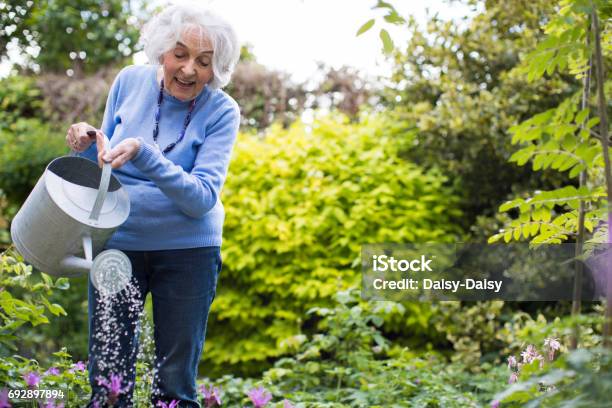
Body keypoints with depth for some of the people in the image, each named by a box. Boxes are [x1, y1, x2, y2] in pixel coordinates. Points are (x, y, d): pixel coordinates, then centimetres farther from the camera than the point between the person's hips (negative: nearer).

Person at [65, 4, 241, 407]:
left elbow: (203, 198, -20)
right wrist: (88, 145, -12)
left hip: (187, 250, -2)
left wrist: (143, 154, -32)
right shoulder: (130, 82, -3)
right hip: (116, 242, 2)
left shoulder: (222, 111, -11)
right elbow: (105, 164, 10)